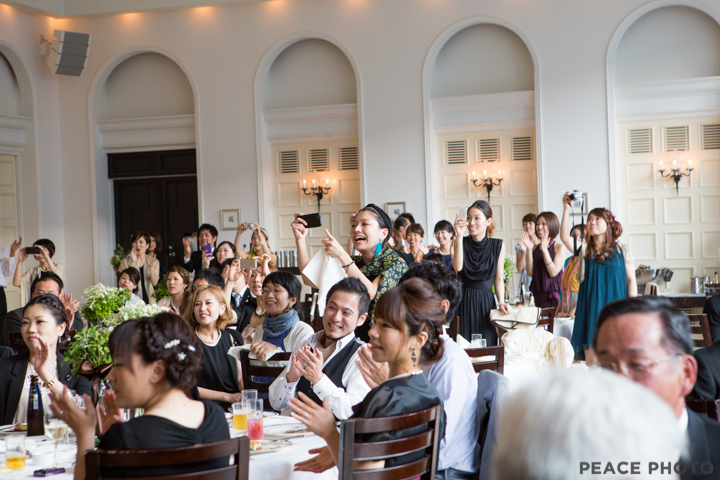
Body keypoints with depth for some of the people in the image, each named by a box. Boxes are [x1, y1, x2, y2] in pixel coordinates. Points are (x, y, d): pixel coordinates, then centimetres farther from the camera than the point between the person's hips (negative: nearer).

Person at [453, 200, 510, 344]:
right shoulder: (462, 243, 2)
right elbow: (458, 267, -17)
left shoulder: (498, 246, 4)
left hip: (486, 302, 1)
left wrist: (501, 302, -6)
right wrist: (459, 236, -19)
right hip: (464, 302, -1)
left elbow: (498, 279, 8)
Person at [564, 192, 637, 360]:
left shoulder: (622, 249, 7)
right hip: (590, 310, 1)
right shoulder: (584, 250, 8)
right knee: (591, 362, -2)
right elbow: (566, 238, -10)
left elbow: (631, 280, 7)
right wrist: (566, 209, -14)